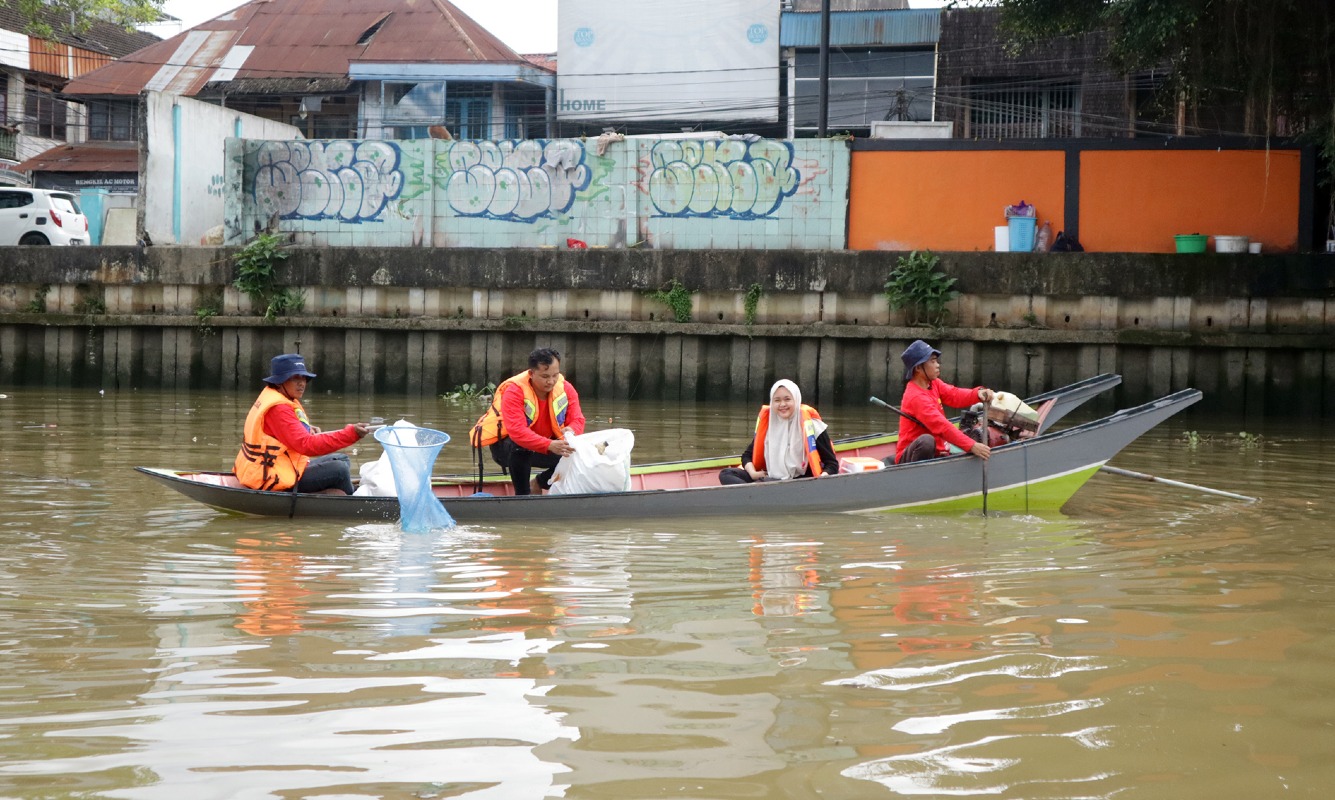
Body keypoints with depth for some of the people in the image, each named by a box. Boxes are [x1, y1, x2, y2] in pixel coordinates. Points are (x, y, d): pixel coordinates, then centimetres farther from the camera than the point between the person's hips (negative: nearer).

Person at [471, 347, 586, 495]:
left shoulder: (565, 388, -13)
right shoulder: (514, 391, -29)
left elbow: (577, 420, -17)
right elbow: (517, 431, -41)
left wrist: (571, 431, -44)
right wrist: (549, 445, -55)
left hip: (546, 447, 6)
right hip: (507, 447, -6)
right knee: (520, 448, -40)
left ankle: (538, 484, 10)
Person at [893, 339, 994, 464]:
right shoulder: (916, 397, -22)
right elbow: (942, 426, -30)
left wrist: (978, 393, -28)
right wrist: (972, 446, -37)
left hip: (935, 454, 8)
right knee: (927, 440, -38)